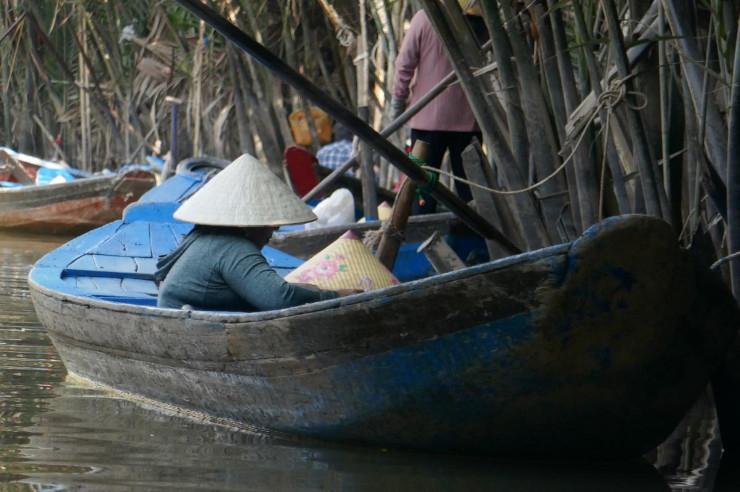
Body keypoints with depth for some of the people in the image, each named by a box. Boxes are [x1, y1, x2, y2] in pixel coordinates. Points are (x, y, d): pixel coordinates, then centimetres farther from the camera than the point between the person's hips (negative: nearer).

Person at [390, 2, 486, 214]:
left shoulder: (425, 19, -10)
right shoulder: (482, 24, -5)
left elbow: (405, 64, -7)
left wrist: (398, 100, 4)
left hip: (428, 116, -2)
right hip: (468, 118, 2)